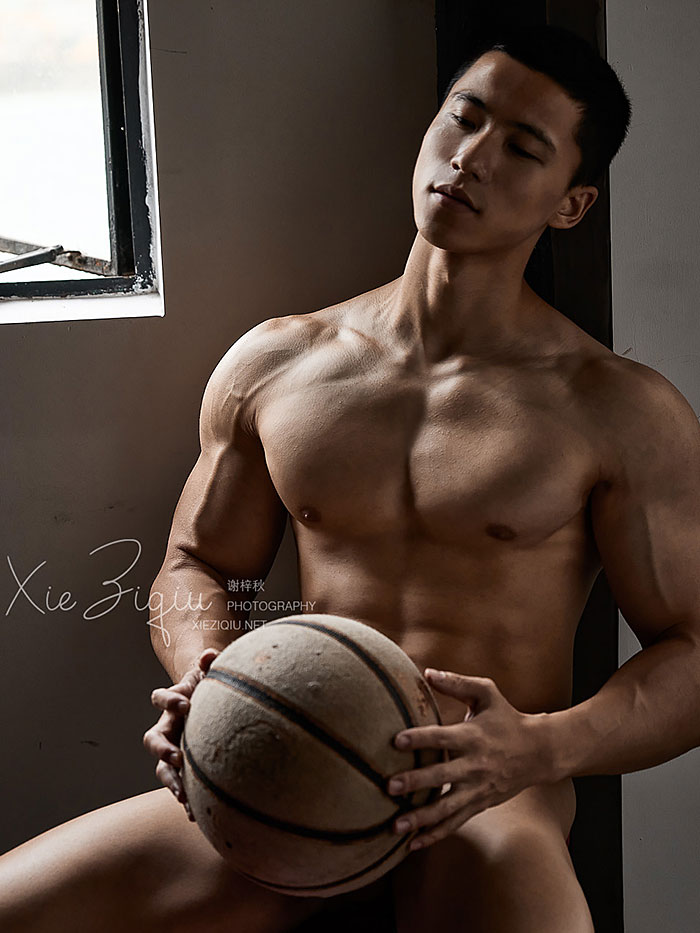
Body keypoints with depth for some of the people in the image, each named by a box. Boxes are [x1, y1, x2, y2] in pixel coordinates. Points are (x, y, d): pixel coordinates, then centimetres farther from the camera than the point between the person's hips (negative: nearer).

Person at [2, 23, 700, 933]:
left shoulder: (626, 412, 0)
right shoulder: (272, 363, 9)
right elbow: (193, 566, 17)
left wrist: (542, 748, -17)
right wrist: (204, 673, -6)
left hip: (489, 800, -3)